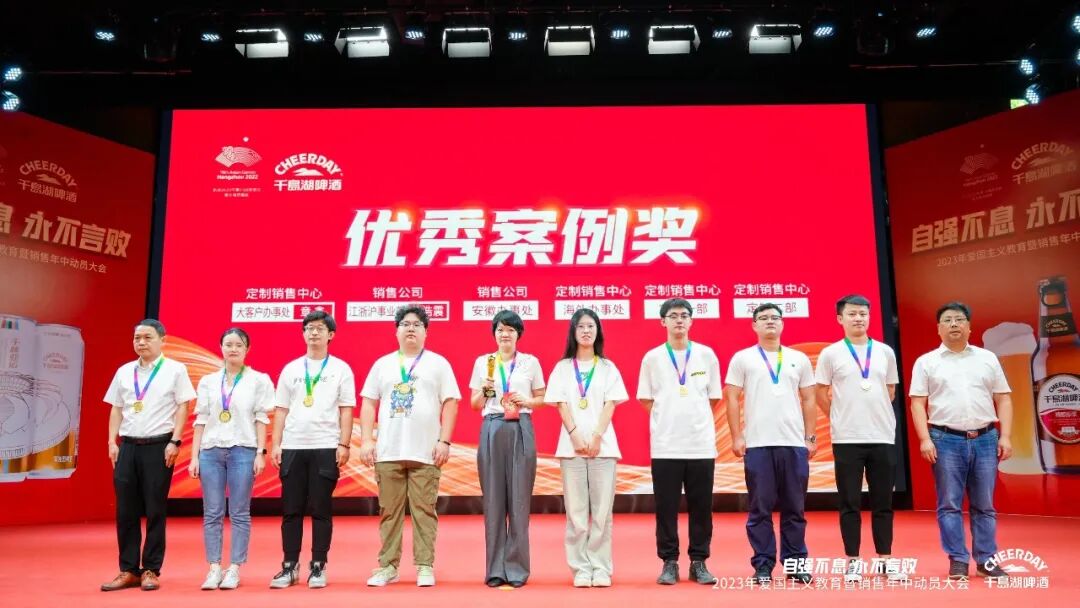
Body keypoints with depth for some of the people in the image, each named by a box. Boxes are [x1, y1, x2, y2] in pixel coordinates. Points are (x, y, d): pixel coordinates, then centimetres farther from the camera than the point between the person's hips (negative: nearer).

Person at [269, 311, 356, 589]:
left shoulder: (341, 369, 5)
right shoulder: (290, 369, 12)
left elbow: (346, 410, 1)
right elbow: (281, 410, 11)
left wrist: (344, 444, -6)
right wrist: (275, 444, 4)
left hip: (326, 448, -2)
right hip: (292, 447, 2)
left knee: (321, 510, 1)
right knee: (291, 510, 4)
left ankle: (318, 567, 10)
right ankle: (290, 566, 13)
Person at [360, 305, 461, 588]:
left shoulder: (438, 363, 7)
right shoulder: (382, 364, 12)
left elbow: (450, 403, 2)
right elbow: (369, 403, 11)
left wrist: (444, 441, -6)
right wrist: (366, 440, 1)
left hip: (425, 453, -2)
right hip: (388, 452, 2)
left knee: (424, 511, 0)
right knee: (389, 511, 6)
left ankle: (424, 567, 8)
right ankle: (388, 566, 14)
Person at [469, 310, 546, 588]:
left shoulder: (531, 362, 9)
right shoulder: (482, 362, 11)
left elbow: (541, 398, 12)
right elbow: (474, 404, 12)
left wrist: (526, 401, -7)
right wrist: (484, 391, -8)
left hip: (521, 430, -1)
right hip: (491, 430, 1)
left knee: (519, 498, -2)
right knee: (493, 498, 0)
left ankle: (516, 568, 6)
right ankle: (495, 568, 8)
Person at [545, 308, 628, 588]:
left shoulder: (608, 367, 11)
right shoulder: (563, 367, 10)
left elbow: (610, 405, 2)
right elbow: (561, 405, 2)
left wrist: (597, 437, -11)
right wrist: (576, 436, -11)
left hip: (603, 444, 0)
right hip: (571, 444, 0)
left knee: (602, 510, -1)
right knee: (576, 511, 0)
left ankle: (601, 568, 5)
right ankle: (581, 568, 6)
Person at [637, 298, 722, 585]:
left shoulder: (706, 355, 6)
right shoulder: (652, 357, 4)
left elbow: (714, 397, 11)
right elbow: (645, 399, 9)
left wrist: (693, 417, 8)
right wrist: (669, 416, 5)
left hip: (701, 443, 1)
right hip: (665, 445, -1)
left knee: (701, 507, 5)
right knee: (666, 507, 2)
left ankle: (699, 562, 17)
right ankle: (669, 562, 13)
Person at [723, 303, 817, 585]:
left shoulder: (799, 359, 11)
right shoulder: (742, 358, 4)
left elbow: (808, 400, 12)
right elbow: (732, 399, 2)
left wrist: (810, 437, 6)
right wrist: (737, 437, -5)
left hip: (794, 443, 2)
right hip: (757, 444, -2)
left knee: (795, 508, 7)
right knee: (760, 509, 2)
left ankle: (795, 563, 17)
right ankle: (763, 565, 10)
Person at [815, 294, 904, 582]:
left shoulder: (885, 352, 7)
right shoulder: (830, 354, -1)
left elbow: (890, 391, 17)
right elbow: (821, 395, 4)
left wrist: (875, 416, 13)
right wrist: (842, 419, 6)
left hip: (883, 437, 3)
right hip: (847, 439, -2)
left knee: (883, 502, 9)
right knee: (850, 503, 3)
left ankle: (884, 560, 19)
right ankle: (853, 561, 11)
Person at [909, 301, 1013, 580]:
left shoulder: (987, 358, 11)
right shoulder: (927, 362, 4)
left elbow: (1003, 400, 10)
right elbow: (918, 403, 0)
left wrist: (1005, 436, 1)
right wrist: (925, 439, -10)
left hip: (985, 439, 2)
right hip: (946, 440, -2)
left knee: (984, 505, 8)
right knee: (950, 504, 1)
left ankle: (986, 560, 16)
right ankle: (958, 560, 8)